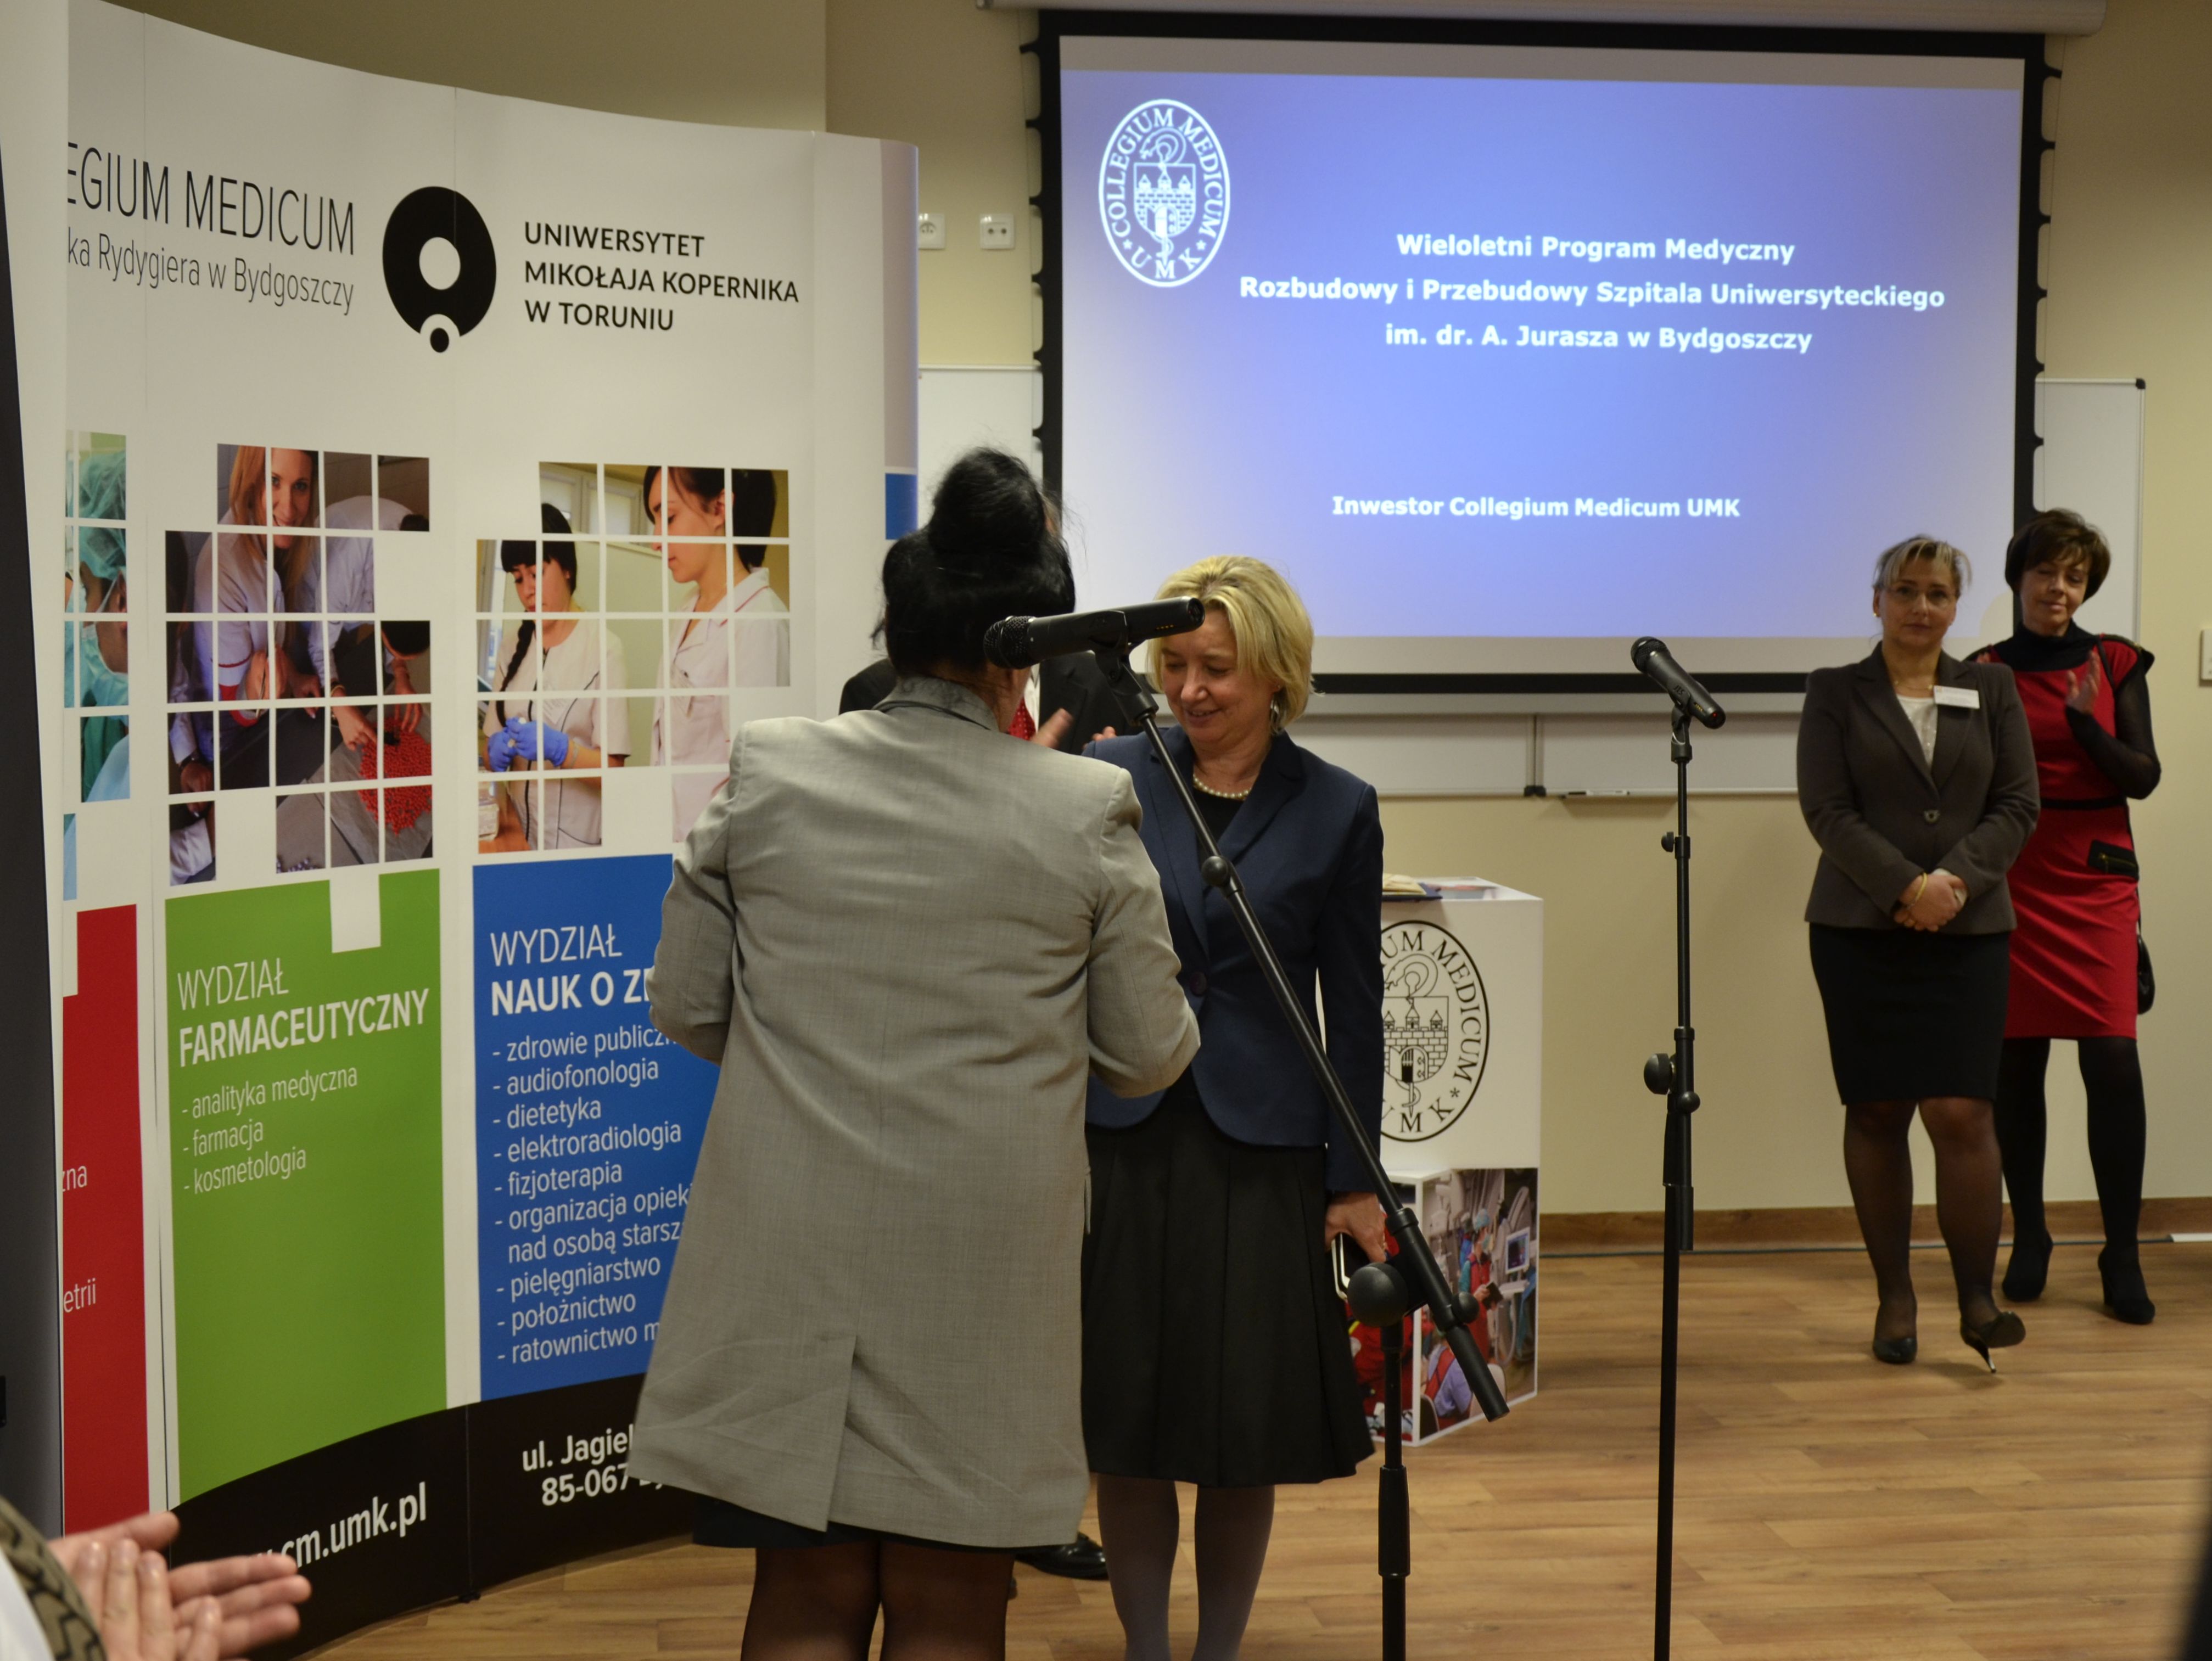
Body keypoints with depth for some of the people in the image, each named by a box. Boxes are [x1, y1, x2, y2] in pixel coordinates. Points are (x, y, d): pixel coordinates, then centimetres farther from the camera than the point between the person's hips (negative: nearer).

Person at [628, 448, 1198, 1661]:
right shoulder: (1087, 811, -9)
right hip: (983, 1265, -1)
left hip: (792, 1256, 2)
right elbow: (1148, 1054, 1)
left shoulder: (767, 774, -4)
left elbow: (681, 1007, 5)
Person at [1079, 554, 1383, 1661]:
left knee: (1247, 1425, 5)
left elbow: (1354, 1006, 2)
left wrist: (1356, 1180, 0)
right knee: (1124, 1420, 5)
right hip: (1122, 1139, 1)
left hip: (1261, 1148, -1)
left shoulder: (1336, 809, 0)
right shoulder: (1115, 776, 1)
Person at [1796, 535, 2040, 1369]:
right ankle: (1895, 1296, 13)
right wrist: (1906, 886, -15)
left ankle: (1978, 1297, 2)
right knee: (1876, 1112, 2)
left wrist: (1956, 879, -11)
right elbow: (1827, 810, -4)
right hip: (1861, 930, -1)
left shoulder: (1992, 690, 11)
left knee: (1961, 1112, -8)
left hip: (1968, 931, 1)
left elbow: (2018, 805, 5)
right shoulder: (1836, 692, 5)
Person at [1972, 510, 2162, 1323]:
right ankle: (2028, 1240, 16)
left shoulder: (2116, 663, 7)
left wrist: (2085, 723, -15)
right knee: (2016, 1064, 3)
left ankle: (2122, 1256, -1)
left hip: (2096, 882, 0)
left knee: (2113, 1060, -9)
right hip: (2010, 883, 1)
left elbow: (2144, 777, -1)